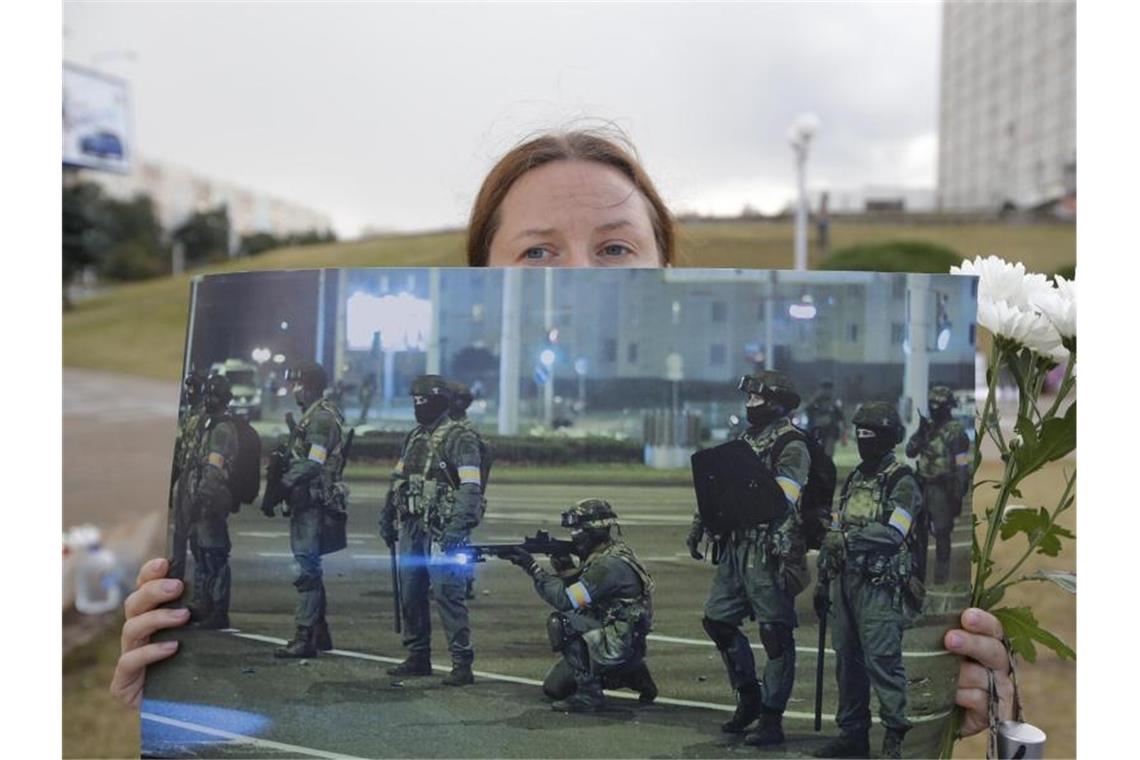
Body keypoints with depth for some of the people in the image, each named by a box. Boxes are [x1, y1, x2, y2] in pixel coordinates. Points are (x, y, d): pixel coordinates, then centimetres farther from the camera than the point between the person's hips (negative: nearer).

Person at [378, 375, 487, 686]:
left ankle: (462, 663, -1)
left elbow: (470, 487, -17)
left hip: (442, 531, -8)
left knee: (448, 594, -9)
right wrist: (387, 517, 19)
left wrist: (457, 528, -25)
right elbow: (398, 480, 23)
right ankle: (418, 657, 25)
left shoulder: (461, 438, -9)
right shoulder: (415, 437, 16)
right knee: (410, 594, 12)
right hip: (411, 527, 8)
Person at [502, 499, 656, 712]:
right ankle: (633, 676, 18)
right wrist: (564, 567, -7)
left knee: (561, 621, -23)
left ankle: (589, 695, -13)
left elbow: (565, 600, -27)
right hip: (608, 637, 10)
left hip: (620, 645, -10)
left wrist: (533, 568, -20)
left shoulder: (610, 565, -24)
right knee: (554, 688, 12)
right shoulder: (601, 557, 7)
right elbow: (574, 591, 11)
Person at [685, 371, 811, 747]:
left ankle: (771, 719, 10)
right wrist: (700, 525, 13)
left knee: (775, 635, 0)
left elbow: (785, 503, -20)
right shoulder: (746, 439, 15)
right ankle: (749, 697, 28)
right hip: (735, 546, 8)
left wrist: (784, 556, -27)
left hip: (768, 552, -8)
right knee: (717, 621, 12)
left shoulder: (791, 445, -10)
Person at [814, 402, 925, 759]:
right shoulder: (854, 479, 17)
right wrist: (823, 580, 19)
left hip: (879, 585, -7)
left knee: (882, 658, -7)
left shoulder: (901, 481, -5)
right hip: (844, 580, 7)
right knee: (847, 659, 10)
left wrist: (849, 538, -26)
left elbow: (893, 533, -19)